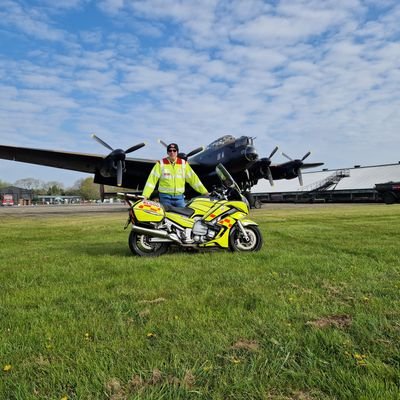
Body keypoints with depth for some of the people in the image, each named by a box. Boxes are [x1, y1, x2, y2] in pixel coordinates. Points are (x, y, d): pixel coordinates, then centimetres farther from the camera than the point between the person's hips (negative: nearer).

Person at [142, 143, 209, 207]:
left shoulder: (183, 163, 6)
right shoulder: (161, 163, -1)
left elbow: (193, 178, 7)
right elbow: (152, 179, -5)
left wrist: (204, 191, 2)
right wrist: (145, 195, -14)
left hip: (179, 197, 3)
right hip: (165, 197, -2)